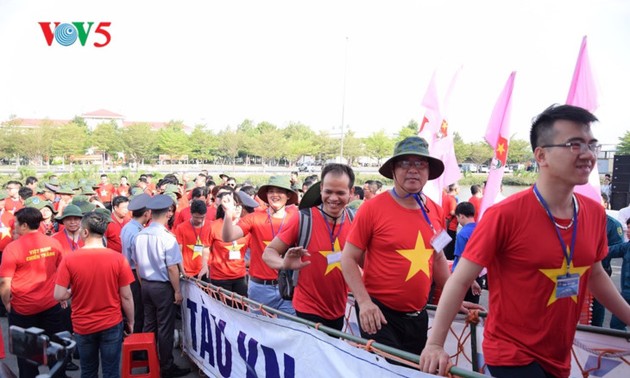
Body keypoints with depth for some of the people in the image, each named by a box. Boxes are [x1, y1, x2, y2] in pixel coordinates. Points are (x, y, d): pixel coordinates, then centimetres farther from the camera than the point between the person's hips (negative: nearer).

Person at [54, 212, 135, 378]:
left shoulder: (69, 260, -13)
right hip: (112, 324, -1)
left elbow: (59, 295, -12)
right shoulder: (118, 259, -13)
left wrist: (74, 291, 9)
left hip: (82, 325, 1)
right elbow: (126, 297, -9)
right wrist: (130, 322, 5)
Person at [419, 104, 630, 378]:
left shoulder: (595, 213, -3)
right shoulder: (505, 214, -21)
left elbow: (594, 274, 14)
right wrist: (435, 344, -23)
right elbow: (460, 280, -19)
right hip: (511, 355, -7)